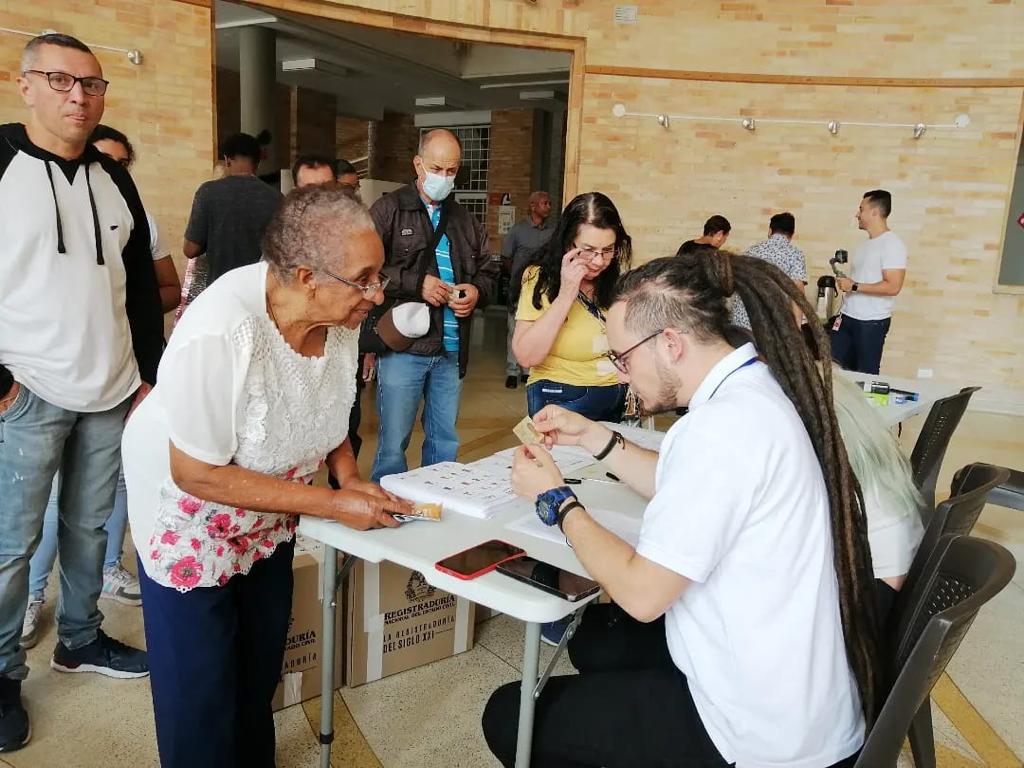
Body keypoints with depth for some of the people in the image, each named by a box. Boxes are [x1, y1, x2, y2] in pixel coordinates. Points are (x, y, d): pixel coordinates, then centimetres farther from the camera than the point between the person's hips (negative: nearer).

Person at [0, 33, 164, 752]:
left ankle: (81, 638, 32)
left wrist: (151, 374, 11)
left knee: (90, 524, 14)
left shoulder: (114, 179, 11)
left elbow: (143, 285, 15)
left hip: (112, 392, 5)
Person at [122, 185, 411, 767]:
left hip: (269, 514, 6)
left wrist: (351, 477, -13)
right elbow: (198, 473, -29)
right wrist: (334, 504, -29)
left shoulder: (342, 315, -18)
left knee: (263, 662, 23)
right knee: (202, 686, 9)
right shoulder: (221, 333, -38)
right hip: (191, 516, -5)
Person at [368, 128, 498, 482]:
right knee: (393, 442, 1)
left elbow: (489, 271, 21)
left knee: (446, 441, 14)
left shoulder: (465, 221, 17)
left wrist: (477, 290, -1)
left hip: (451, 350, 5)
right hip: (404, 347, -5)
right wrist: (416, 283, -16)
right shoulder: (389, 210, 0)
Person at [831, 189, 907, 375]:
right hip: (848, 317, 8)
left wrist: (854, 286, -17)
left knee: (865, 375, -1)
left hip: (871, 323, -8)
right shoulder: (866, 243, 14)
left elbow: (892, 287, -20)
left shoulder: (891, 244, -12)